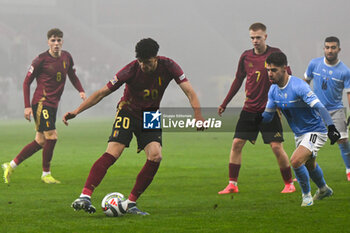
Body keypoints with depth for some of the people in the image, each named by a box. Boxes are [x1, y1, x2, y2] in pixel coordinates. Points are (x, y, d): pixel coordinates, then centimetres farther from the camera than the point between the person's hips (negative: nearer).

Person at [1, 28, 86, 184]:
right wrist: (27, 106, -11)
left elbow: (72, 76, 23)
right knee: (51, 136, -15)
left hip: (53, 104, 7)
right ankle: (46, 174, -1)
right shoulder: (41, 60, -10)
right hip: (41, 102, -7)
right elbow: (27, 82, -5)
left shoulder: (67, 57, 7)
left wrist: (81, 91, 5)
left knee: (41, 142, 7)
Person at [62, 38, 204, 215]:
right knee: (113, 153, -23)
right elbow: (102, 92, -17)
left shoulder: (168, 66, -15)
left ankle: (130, 203, -8)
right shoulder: (132, 70, -21)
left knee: (155, 156, -18)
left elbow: (189, 91, -18)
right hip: (128, 113, -3)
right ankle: (85, 197, -31)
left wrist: (198, 115, -36)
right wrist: (76, 111, -24)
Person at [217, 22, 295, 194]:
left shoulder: (275, 54, -6)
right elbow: (238, 81, 17)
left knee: (276, 146, -8)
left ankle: (289, 184, 6)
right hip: (249, 109, 4)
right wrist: (224, 104, 20)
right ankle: (232, 185, 6)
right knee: (236, 144, -2)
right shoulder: (246, 56, 6)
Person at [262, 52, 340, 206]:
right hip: (299, 134, 8)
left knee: (296, 161, -24)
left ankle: (306, 195, -2)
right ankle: (324, 190, 54)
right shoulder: (273, 90, -3)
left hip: (315, 131, -8)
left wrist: (331, 127, -44)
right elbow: (268, 115, 8)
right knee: (309, 165, 26)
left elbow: (318, 107, -33)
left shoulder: (298, 86, -27)